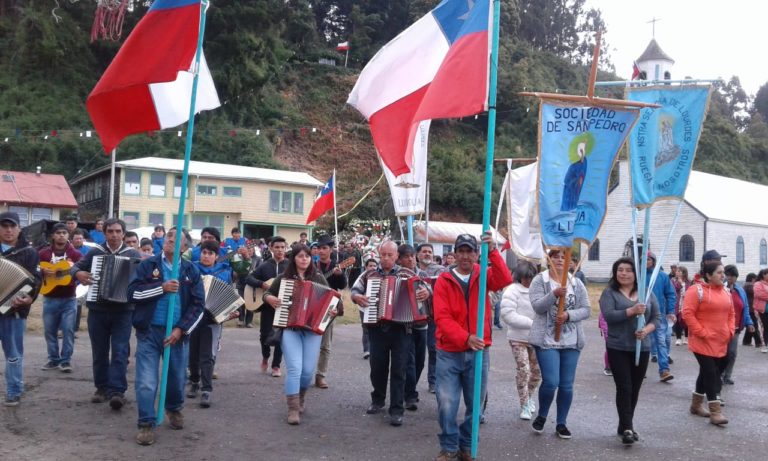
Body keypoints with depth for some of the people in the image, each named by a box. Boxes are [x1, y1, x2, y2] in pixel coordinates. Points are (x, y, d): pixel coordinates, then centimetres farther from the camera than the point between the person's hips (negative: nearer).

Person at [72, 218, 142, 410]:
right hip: (97, 310, 2)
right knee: (99, 352, 10)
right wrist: (78, 273, -10)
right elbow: (76, 266, 12)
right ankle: (102, 388, 22)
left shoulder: (133, 254, 2)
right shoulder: (95, 252, 6)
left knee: (120, 352, -8)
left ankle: (117, 391, -10)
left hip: (123, 310, -2)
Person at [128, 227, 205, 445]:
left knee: (177, 378, 15)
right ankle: (146, 424, 8)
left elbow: (198, 305, 0)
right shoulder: (147, 265, 2)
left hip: (177, 333, 2)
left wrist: (180, 330, -10)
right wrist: (161, 287, -19)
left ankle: (174, 409, 42)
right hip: (149, 331, -2)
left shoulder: (191, 271, 4)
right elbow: (132, 292, -9)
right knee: (146, 382, -6)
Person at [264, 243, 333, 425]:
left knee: (308, 370, 1)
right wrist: (269, 298, -7)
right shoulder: (284, 278, 6)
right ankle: (293, 409, -6)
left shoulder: (318, 278, 7)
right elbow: (267, 293, 15)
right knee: (294, 368, -13)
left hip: (313, 328, 1)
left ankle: (300, 398, 29)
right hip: (289, 328, -1)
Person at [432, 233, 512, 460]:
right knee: (447, 404, -3)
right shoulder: (443, 280, -2)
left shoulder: (483, 276, 3)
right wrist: (465, 338, -25)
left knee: (475, 404, 9)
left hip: (478, 352, 2)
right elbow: (442, 318, -11)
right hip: (449, 353, -1)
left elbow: (504, 280, -19)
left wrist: (493, 252, -29)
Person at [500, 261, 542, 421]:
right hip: (518, 338, -5)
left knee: (537, 370, 12)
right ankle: (524, 405, 8)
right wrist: (531, 323, -21)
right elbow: (508, 315, -20)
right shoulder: (512, 291, -12)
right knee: (523, 370, -7)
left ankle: (529, 396, 38)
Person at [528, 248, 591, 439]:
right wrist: (554, 294, -28)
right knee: (551, 382, -10)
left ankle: (561, 423, 21)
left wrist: (568, 315, -15)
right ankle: (541, 415, 17)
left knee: (567, 385, 6)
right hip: (547, 340, -3)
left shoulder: (577, 284, 7)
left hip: (571, 341, 3)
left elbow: (585, 310, 3)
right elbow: (537, 306, -13)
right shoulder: (539, 280, -2)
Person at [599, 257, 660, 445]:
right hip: (618, 348, -4)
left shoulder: (647, 293, 9)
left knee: (635, 389, 10)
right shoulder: (610, 293, -2)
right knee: (624, 388, -8)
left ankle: (624, 426, 22)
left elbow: (656, 318, 7)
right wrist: (632, 311, -26)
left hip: (642, 348, 4)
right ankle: (627, 428, -6)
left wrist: (646, 330, -13)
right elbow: (608, 315, -16)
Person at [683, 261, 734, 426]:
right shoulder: (697, 290, -13)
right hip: (703, 342, -7)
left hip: (721, 342, 8)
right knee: (710, 373, -7)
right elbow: (688, 313, -17)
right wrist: (702, 332, -18)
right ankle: (715, 411, -4)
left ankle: (696, 404, 28)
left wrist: (730, 331, 6)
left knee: (707, 372, 15)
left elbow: (731, 314, 20)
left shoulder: (725, 291, 12)